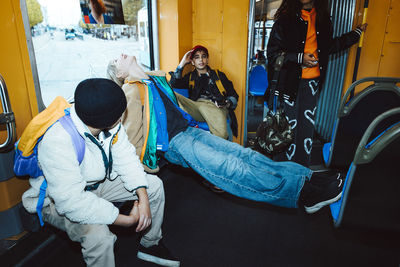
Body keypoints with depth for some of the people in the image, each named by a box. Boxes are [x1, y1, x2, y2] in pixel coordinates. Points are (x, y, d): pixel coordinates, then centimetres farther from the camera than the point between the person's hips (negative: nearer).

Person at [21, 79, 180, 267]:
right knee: (99, 235, -35)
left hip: (98, 181, 7)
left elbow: (126, 158, -10)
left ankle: (150, 245, 21)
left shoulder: (109, 123, -18)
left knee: (154, 185, 0)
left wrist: (143, 198, -22)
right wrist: (128, 220, -34)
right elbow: (71, 202, -39)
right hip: (58, 200, -6)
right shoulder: (57, 141, -38)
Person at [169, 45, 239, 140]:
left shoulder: (219, 75, 25)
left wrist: (228, 103, -4)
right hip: (196, 108, 2)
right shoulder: (190, 77, 27)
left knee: (221, 135, -38)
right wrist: (182, 63, 10)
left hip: (216, 107, -2)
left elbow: (233, 96, 20)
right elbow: (173, 84, 6)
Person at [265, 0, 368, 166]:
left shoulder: (323, 19, 12)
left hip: (312, 82, 5)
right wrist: (300, 58, -15)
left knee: (308, 125, 7)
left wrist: (357, 32, 32)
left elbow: (329, 46, 26)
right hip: (290, 80, -4)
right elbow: (272, 52, -7)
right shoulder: (286, 18, -3)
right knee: (289, 125, 0)